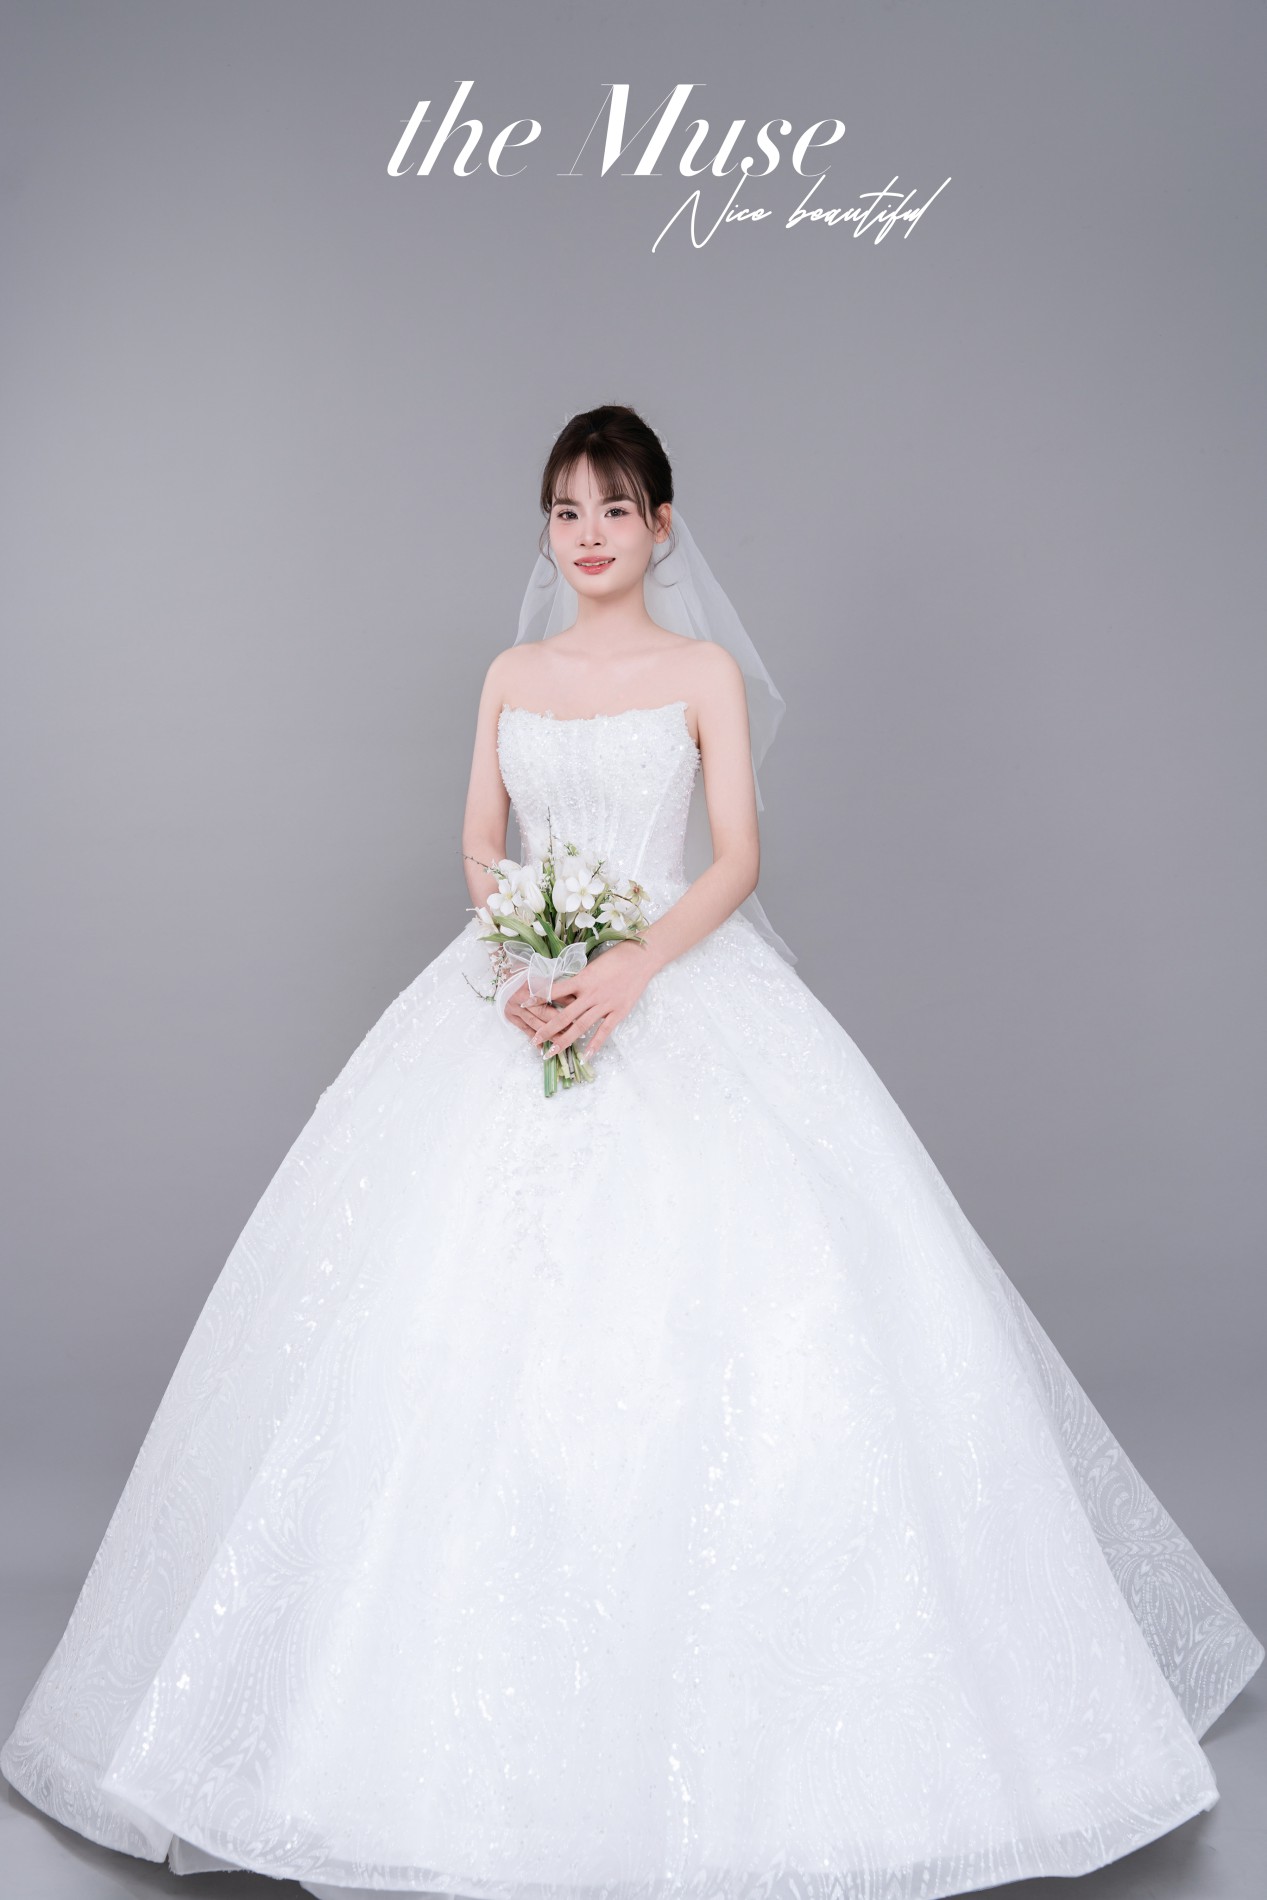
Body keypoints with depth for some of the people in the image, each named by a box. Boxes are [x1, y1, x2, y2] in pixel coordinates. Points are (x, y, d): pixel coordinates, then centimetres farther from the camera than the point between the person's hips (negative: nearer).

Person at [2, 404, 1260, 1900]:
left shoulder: (705, 671, 6)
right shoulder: (512, 676, 14)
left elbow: (738, 856, -3)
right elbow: (479, 844, 9)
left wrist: (634, 967, -19)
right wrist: (516, 969, -10)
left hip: (680, 986, -2)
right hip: (522, 991, 3)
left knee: (716, 1282, -11)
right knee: (470, 1310, -4)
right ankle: (484, 1692, 11)